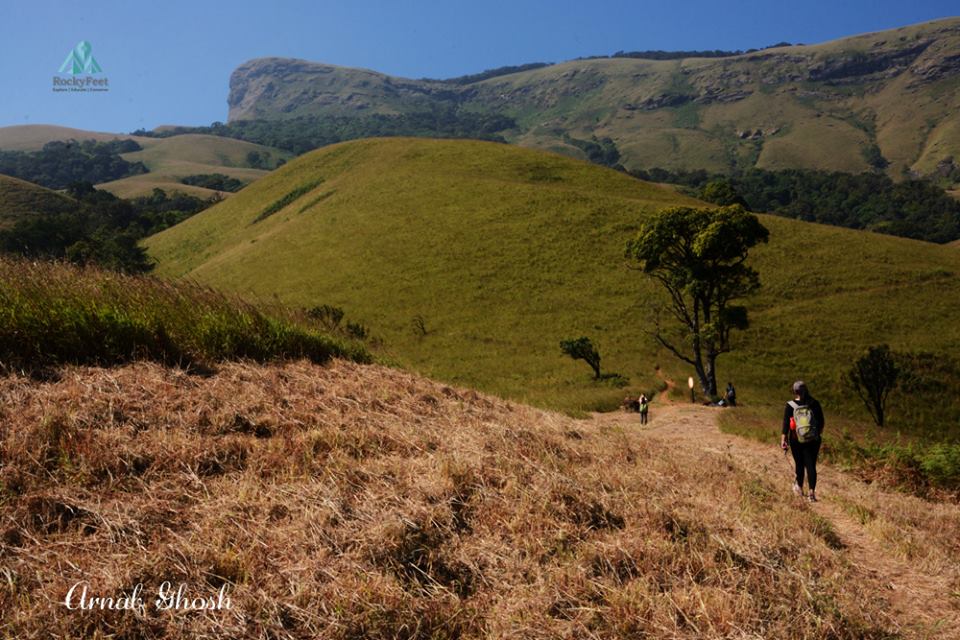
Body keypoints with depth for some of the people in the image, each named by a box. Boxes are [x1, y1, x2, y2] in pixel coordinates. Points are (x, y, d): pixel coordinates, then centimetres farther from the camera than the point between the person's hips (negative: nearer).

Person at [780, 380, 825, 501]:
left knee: (799, 464, 16)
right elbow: (821, 422, 4)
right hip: (813, 441, 0)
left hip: (796, 441, 0)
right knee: (811, 465, 3)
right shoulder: (814, 404, -5)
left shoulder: (790, 406, -10)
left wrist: (783, 440, -8)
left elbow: (786, 424, -11)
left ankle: (799, 488, 33)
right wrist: (819, 433, 20)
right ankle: (812, 492, -8)